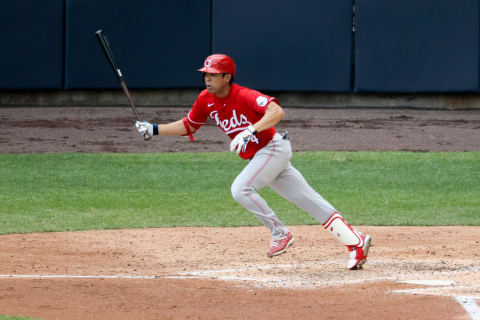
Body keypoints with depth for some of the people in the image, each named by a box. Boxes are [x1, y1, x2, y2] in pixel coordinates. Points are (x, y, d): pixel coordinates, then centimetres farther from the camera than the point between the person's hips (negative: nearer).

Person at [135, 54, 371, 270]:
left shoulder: (245, 96, -24)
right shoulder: (206, 100, 0)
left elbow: (277, 112, -38)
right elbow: (187, 126, 12)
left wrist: (250, 131, -48)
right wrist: (154, 129, 2)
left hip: (274, 148, -8)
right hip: (257, 157, 8)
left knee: (241, 189, -23)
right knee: (309, 201, 6)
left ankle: (280, 233, -8)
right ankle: (356, 241, 8)